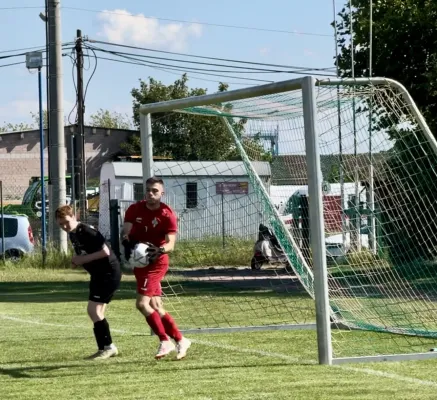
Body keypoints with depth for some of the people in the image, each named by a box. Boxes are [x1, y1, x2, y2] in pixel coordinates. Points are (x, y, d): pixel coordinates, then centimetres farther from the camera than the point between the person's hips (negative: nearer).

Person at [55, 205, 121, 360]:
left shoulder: (87, 232, -20)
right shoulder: (72, 234, 9)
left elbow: (105, 251, -25)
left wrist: (83, 259, -19)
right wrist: (77, 260, 2)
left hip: (109, 272, -10)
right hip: (98, 274, 10)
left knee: (93, 309, -13)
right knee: (96, 312, 11)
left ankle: (107, 347, -7)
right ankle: (107, 348, 17)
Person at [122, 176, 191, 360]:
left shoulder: (167, 215, -12)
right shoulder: (135, 210, 1)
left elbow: (171, 244, -19)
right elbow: (126, 231, -8)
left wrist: (159, 250, -40)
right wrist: (127, 240, -32)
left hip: (156, 263, -6)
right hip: (139, 261, 6)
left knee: (142, 303, -16)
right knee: (155, 307, 8)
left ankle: (165, 342, -6)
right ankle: (180, 341, 19)